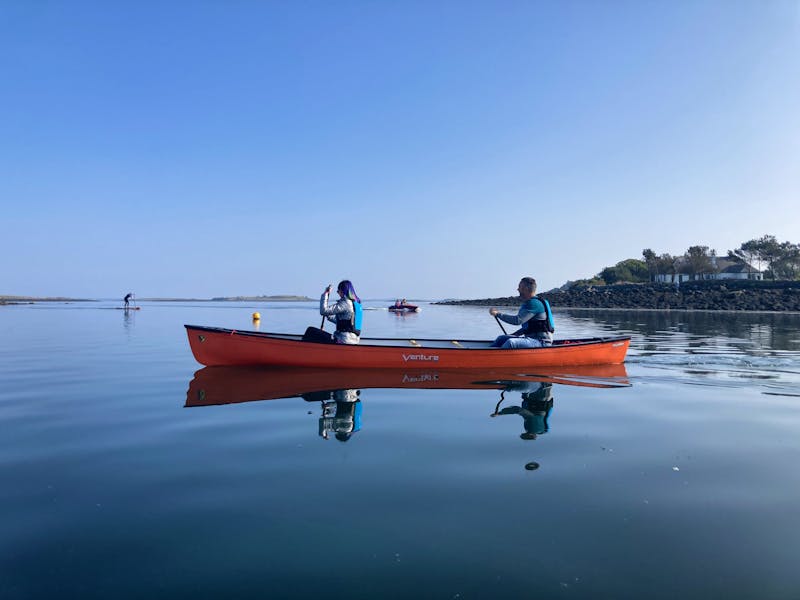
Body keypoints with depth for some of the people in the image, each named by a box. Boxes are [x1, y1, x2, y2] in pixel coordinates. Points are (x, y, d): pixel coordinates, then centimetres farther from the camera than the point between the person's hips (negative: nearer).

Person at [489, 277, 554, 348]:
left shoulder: (534, 303, -15)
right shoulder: (527, 303, 17)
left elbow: (518, 320, -26)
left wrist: (498, 314, -18)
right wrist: (511, 336, 20)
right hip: (531, 339, 10)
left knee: (511, 342, -31)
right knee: (501, 338, 6)